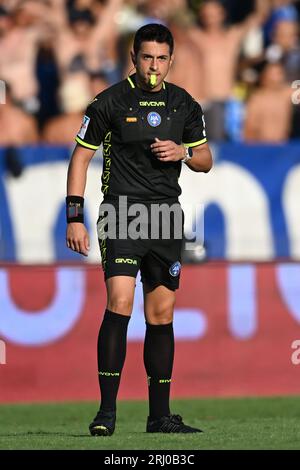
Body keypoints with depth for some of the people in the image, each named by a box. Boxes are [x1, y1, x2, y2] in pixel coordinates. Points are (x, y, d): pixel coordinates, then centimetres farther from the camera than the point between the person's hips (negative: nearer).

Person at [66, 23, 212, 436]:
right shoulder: (110, 102, -3)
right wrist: (74, 218, -5)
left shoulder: (184, 105, 10)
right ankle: (107, 411, -17)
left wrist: (184, 152, -5)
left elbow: (205, 161, 19)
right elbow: (81, 157, 1)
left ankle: (160, 414, 12)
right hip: (121, 212, -4)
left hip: (167, 214, 5)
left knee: (162, 313, 6)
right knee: (120, 304, -18)